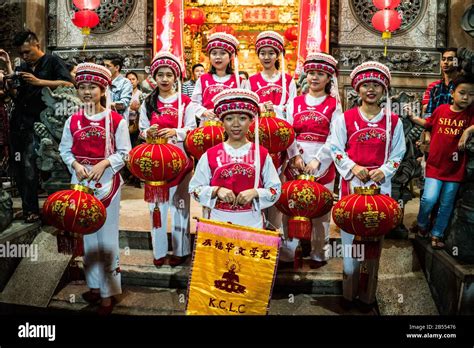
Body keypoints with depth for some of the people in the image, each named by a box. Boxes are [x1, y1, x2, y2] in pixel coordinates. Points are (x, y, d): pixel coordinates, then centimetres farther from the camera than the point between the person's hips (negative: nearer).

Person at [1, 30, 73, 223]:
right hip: (17, 120, 7)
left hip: (37, 122, -7)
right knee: (17, 165, 7)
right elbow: (16, 95, 15)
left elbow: (68, 84, -15)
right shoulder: (22, 67, 17)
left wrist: (38, 81, -18)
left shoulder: (53, 61, 0)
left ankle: (31, 209, 5)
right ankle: (27, 207, 16)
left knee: (29, 166, -6)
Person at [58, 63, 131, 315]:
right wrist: (75, 165, -10)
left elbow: (124, 152, -6)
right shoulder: (73, 121, 3)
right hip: (81, 181, 4)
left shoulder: (116, 120, -6)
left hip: (107, 181, -4)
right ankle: (94, 285, 30)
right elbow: (64, 150, 8)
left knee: (107, 235, 2)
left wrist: (104, 164, -19)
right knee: (87, 234, 13)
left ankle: (108, 291, 15)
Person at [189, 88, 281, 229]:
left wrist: (255, 193, -14)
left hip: (252, 222, 0)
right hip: (219, 221, 0)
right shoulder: (210, 155, -1)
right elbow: (195, 188, 3)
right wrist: (217, 190, -13)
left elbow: (275, 189, 4)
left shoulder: (262, 154, 0)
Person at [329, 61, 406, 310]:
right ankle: (349, 292, 21)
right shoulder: (344, 118, 1)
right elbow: (336, 149, -1)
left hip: (381, 186, 1)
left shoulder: (394, 121, 6)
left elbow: (398, 154, 7)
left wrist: (384, 171, -10)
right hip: (352, 184, -1)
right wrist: (353, 167, -14)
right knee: (351, 236, 4)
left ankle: (367, 294, 21)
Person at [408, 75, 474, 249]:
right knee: (429, 199, -12)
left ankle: (437, 234, 30)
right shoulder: (441, 109, -2)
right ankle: (422, 225, 18)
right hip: (435, 164, -1)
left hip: (455, 168, 1)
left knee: (446, 204, 12)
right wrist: (412, 117, 9)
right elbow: (427, 124, 16)